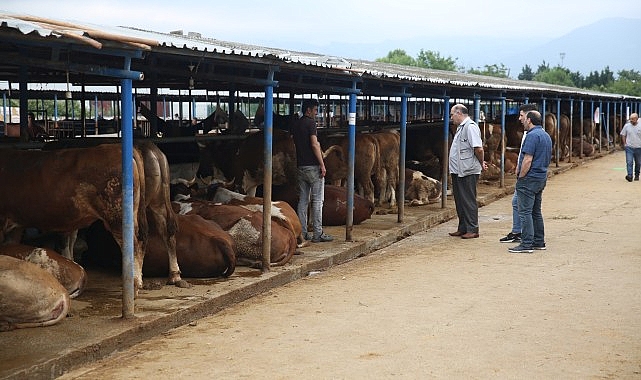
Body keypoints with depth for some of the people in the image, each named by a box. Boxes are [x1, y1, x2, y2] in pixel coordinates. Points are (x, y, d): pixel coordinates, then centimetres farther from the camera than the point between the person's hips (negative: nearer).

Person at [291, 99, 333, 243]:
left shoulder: (296, 124, 13)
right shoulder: (310, 123, -10)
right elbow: (314, 145, -16)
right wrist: (322, 165, -14)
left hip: (300, 166, 8)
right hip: (313, 166, -8)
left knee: (303, 200, 10)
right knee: (317, 201, -3)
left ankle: (302, 232, 11)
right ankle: (317, 234, -3)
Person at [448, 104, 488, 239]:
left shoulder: (470, 126, -15)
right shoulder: (461, 127, 17)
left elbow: (478, 148, -23)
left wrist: (481, 163, -10)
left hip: (468, 172, -10)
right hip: (458, 171, 10)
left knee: (468, 201, -3)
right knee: (460, 201, 15)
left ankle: (472, 230, 3)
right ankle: (463, 228, 23)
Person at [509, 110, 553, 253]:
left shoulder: (532, 135, -16)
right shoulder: (546, 135, 16)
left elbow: (528, 160, -22)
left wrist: (520, 177, -13)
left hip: (530, 178, -10)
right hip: (542, 177, 10)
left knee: (525, 212, -7)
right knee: (536, 211, 16)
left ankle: (527, 244, -9)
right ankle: (539, 242, 20)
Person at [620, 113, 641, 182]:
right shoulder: (627, 126, -1)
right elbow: (623, 135, 8)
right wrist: (625, 144, 0)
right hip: (629, 147, -1)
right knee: (629, 162, -12)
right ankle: (629, 176, -17)